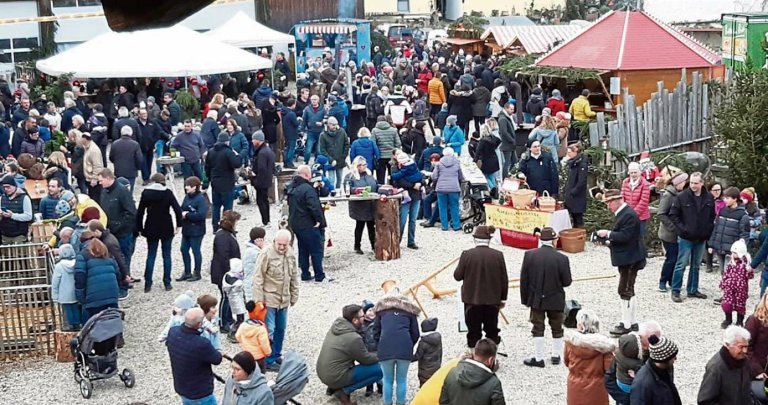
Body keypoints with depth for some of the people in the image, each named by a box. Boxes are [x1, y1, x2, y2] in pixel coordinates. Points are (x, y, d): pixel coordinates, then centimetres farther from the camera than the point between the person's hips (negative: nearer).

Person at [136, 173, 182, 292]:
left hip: (151, 229, 1)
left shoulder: (146, 193, -5)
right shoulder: (168, 193, -8)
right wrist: (178, 225, -2)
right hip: (166, 229, -1)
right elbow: (178, 210, -13)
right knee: (166, 255, 9)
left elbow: (140, 212, -4)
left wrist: (139, 228, 5)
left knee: (151, 256, 10)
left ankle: (147, 284, 9)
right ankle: (167, 283, 11)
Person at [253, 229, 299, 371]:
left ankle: (277, 355, 31)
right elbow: (258, 277, -16)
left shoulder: (291, 254, 2)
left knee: (281, 329, 16)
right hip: (269, 299, -7)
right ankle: (268, 361, 7)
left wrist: (294, 295, 15)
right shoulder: (266, 254, -17)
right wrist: (259, 299, -17)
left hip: (284, 299, 7)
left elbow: (294, 276, 13)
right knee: (269, 330, -4)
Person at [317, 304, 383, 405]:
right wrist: (379, 357, 13)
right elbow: (366, 359, -7)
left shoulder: (336, 325, 0)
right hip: (335, 377, -8)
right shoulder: (354, 338, -21)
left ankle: (334, 387, 18)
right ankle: (344, 391, -6)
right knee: (378, 370, -6)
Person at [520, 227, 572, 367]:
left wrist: (525, 298, 5)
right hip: (556, 300, -1)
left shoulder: (529, 255, -10)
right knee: (557, 328, 16)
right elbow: (567, 282, -11)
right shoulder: (562, 259, -16)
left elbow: (524, 279, -5)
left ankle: (538, 359, 11)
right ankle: (556, 356, 25)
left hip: (536, 299, 1)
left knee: (538, 328, 8)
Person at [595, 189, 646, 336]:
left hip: (630, 259, -11)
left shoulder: (629, 215, -19)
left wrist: (608, 233, -18)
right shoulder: (623, 213, 12)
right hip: (627, 258, 11)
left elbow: (624, 236, -26)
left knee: (625, 291, -5)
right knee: (628, 291, 16)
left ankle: (626, 325, 1)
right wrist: (609, 240, 5)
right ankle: (632, 322, 25)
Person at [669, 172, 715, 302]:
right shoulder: (682, 196, -10)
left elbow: (712, 216, 11)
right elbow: (673, 215, -6)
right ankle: (675, 291, 5)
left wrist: (708, 230, 0)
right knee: (681, 265, -2)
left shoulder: (709, 198, 0)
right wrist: (682, 229, -11)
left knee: (696, 266, 14)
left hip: (701, 238, 4)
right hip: (686, 238, -4)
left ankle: (693, 290, 24)